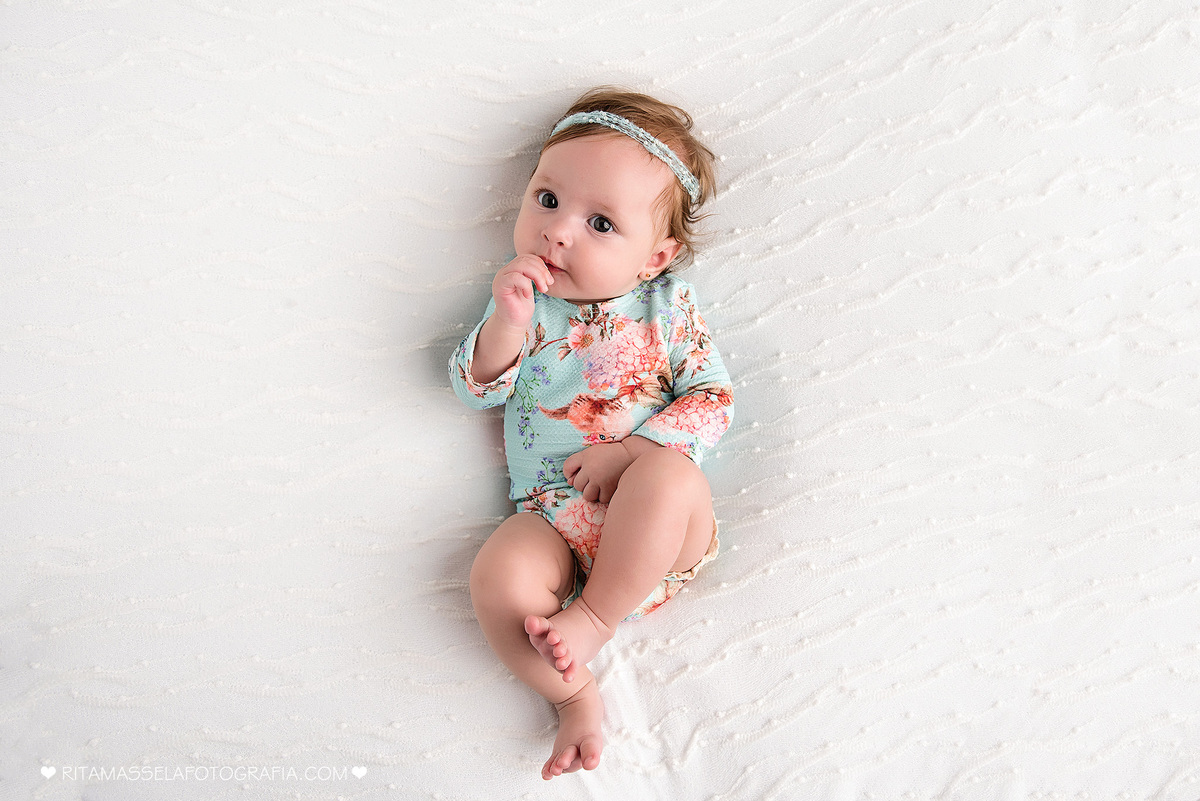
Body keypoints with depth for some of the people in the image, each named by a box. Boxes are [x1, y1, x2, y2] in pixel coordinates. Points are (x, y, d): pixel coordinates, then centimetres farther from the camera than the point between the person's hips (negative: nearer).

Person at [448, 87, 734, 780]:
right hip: (556, 515, 1)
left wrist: (629, 453, -16)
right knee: (499, 575, -27)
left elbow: (714, 398, -3)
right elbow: (476, 390, 0)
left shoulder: (668, 305, 2)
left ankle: (594, 620, -16)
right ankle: (575, 695, -5)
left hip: (653, 522, -1)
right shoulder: (527, 300, 7)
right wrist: (506, 321, -20)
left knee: (668, 475, -34)